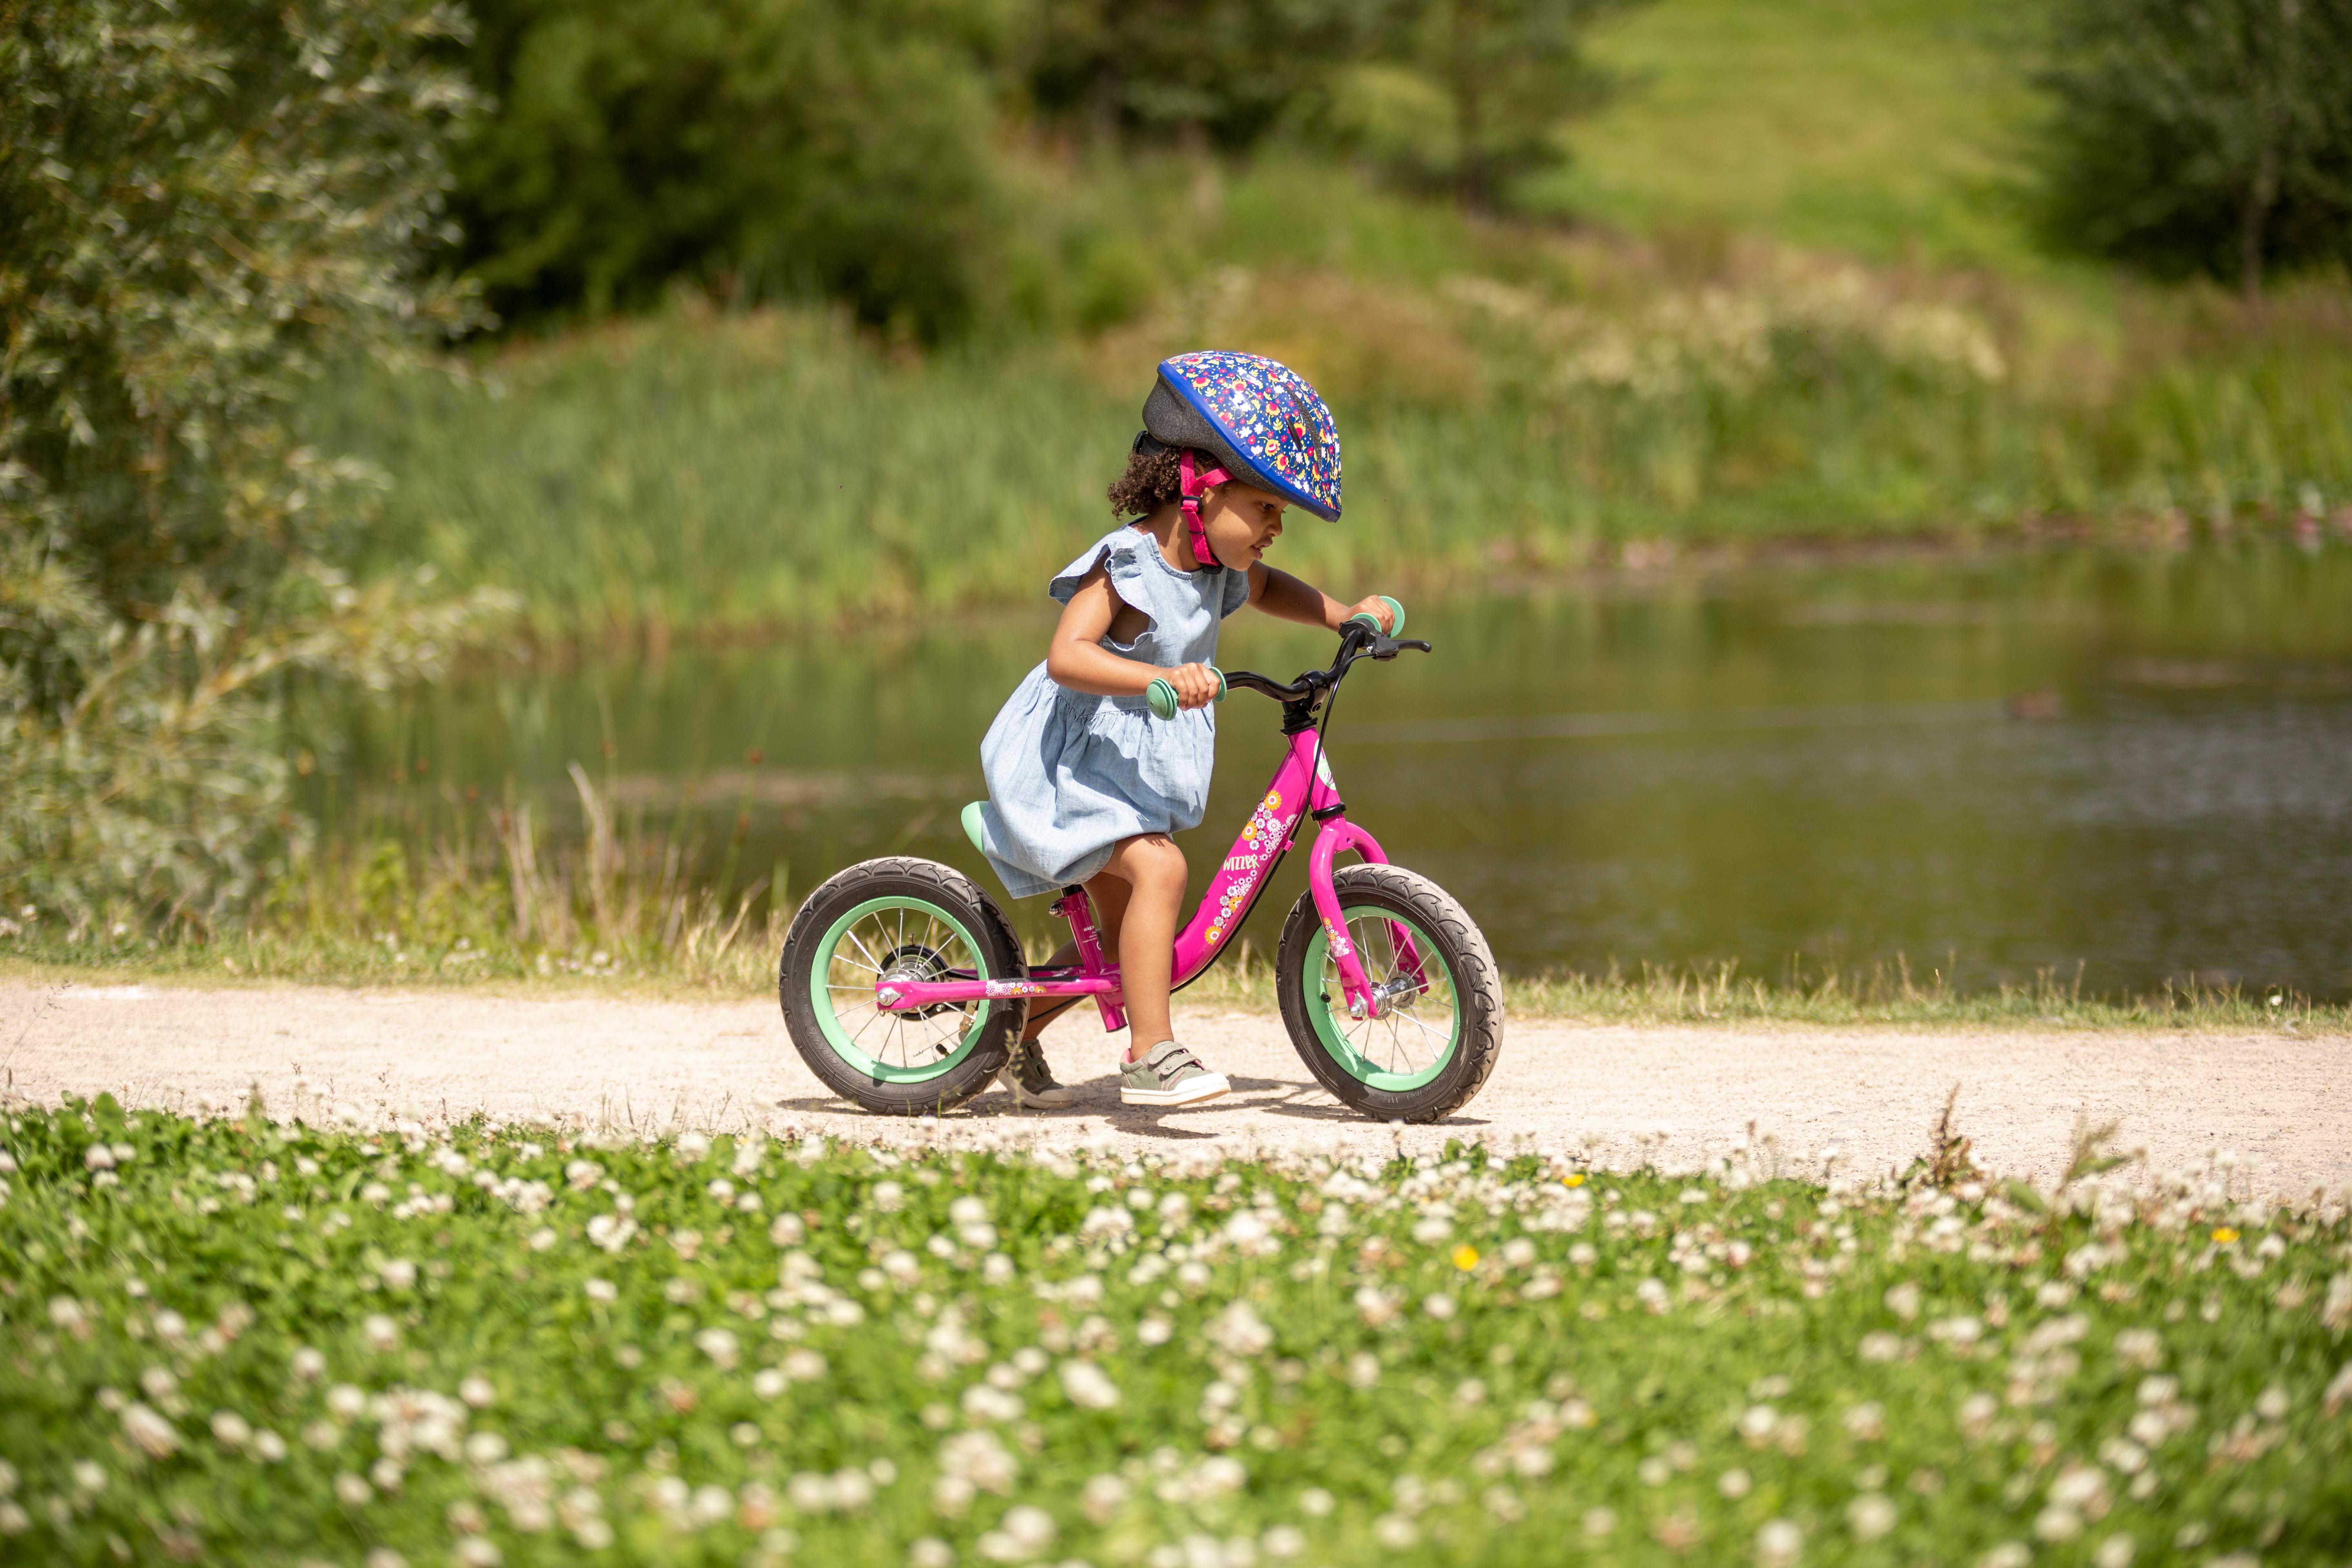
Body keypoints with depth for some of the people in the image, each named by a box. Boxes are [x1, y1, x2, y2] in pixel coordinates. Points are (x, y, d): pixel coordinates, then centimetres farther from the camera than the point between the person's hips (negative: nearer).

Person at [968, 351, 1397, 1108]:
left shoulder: (1215, 564, 2)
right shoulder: (1124, 565, -24)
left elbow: (1263, 590, 27)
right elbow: (1067, 656, -38)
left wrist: (1348, 615, 12)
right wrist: (1159, 679, -52)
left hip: (1138, 774, 9)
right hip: (1073, 765, -9)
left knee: (1121, 925, 15)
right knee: (1159, 870, -29)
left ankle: (1011, 1038, 34)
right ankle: (1151, 1054, -30)